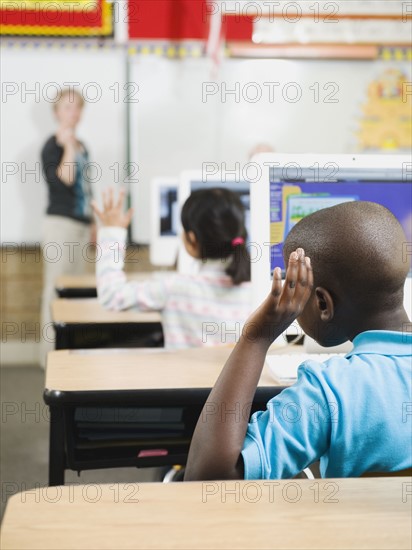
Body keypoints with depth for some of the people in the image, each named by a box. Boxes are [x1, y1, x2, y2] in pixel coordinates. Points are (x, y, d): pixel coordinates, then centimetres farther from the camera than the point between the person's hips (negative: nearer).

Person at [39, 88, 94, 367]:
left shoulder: (82, 147, 16)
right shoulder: (52, 145, -7)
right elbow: (62, 180, -22)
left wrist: (92, 224, 19)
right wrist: (68, 146, -19)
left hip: (81, 224, 8)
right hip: (61, 222, -8)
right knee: (56, 288, -7)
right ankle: (51, 352, -3)